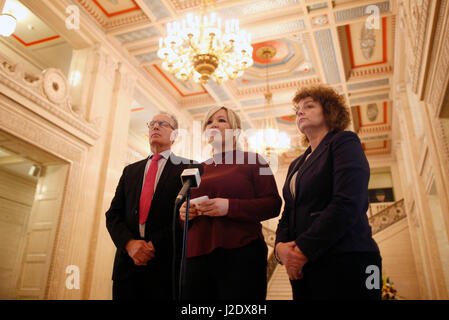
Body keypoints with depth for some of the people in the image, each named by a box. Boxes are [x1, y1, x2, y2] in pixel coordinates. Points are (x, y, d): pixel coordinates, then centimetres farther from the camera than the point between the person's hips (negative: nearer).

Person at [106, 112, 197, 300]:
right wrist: (129, 243, -8)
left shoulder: (187, 168, 2)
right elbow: (113, 214, 9)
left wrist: (156, 244, -14)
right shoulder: (130, 171, 16)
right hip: (127, 263, 4)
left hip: (166, 264, -3)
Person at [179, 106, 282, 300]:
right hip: (197, 257, 4)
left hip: (240, 255, -4)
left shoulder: (252, 161, 5)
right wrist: (183, 213, 1)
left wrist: (230, 206, -17)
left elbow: (273, 205, -4)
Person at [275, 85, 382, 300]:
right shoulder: (296, 165, 20)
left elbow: (347, 204, -16)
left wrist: (303, 250, -18)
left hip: (345, 265, -6)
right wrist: (280, 246, -5)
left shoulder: (345, 142, -2)